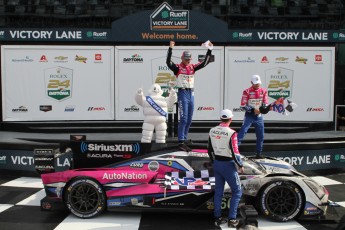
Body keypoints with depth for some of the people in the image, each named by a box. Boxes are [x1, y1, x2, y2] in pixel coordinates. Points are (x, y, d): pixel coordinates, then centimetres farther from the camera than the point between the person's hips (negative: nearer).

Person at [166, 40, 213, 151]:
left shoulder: (192, 67, 12)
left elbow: (205, 63, 11)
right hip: (183, 93, -6)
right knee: (183, 119, -9)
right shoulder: (177, 67, -4)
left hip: (191, 94, 6)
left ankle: (184, 140, 19)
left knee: (189, 120, 9)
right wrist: (170, 48, -29)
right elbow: (169, 62, -21)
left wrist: (209, 50, 4)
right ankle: (181, 142, -4)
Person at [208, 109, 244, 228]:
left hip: (217, 164, 6)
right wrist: (240, 166, -5)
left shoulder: (212, 131, 0)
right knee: (237, 191, 9)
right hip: (228, 165, -6)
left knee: (218, 191, 15)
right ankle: (232, 219, 7)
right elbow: (235, 152, -20)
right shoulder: (231, 133, -20)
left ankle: (218, 218, 22)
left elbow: (209, 149, 9)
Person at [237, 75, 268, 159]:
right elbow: (243, 105, -10)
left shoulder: (264, 91, 3)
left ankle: (258, 154, 23)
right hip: (249, 115, -4)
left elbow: (265, 103, 2)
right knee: (242, 133, -13)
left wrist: (262, 108, -21)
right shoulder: (247, 91, -8)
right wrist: (253, 110, -19)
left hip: (259, 116, 4)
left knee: (260, 136, 10)